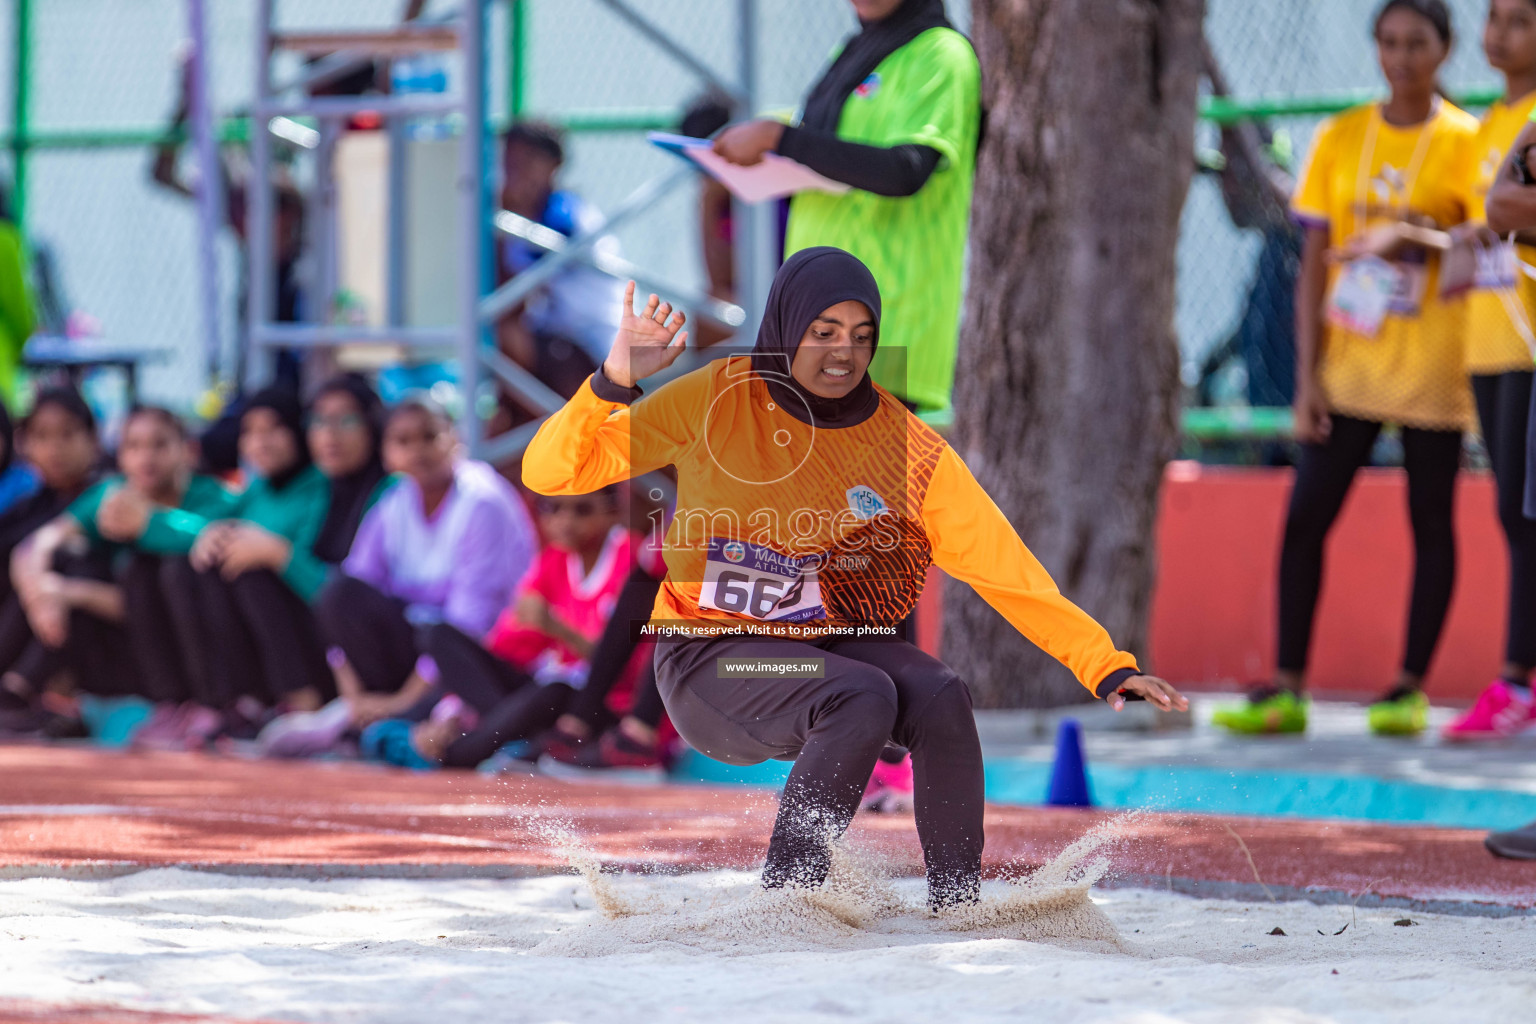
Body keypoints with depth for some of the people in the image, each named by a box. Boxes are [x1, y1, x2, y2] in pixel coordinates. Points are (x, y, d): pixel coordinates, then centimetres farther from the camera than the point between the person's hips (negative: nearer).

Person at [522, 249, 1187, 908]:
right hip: (711, 657, -3)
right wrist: (612, 384, -27)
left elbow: (1007, 571, -8)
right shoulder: (720, 401, -10)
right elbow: (550, 473, -9)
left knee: (940, 697, -26)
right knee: (864, 698, -30)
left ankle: (958, 908, -13)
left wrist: (1108, 669, -17)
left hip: (827, 646, 3)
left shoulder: (908, 452, -6)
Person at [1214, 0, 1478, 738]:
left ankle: (1410, 687, 9)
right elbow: (1314, 262, 6)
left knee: (1430, 524, 2)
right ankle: (1287, 690, 1)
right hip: (1348, 365, 3)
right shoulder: (1341, 137, 7)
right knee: (1305, 516, -3)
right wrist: (1308, 373, 0)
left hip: (1431, 367, -3)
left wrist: (1419, 239, -22)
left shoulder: (1465, 141, -1)